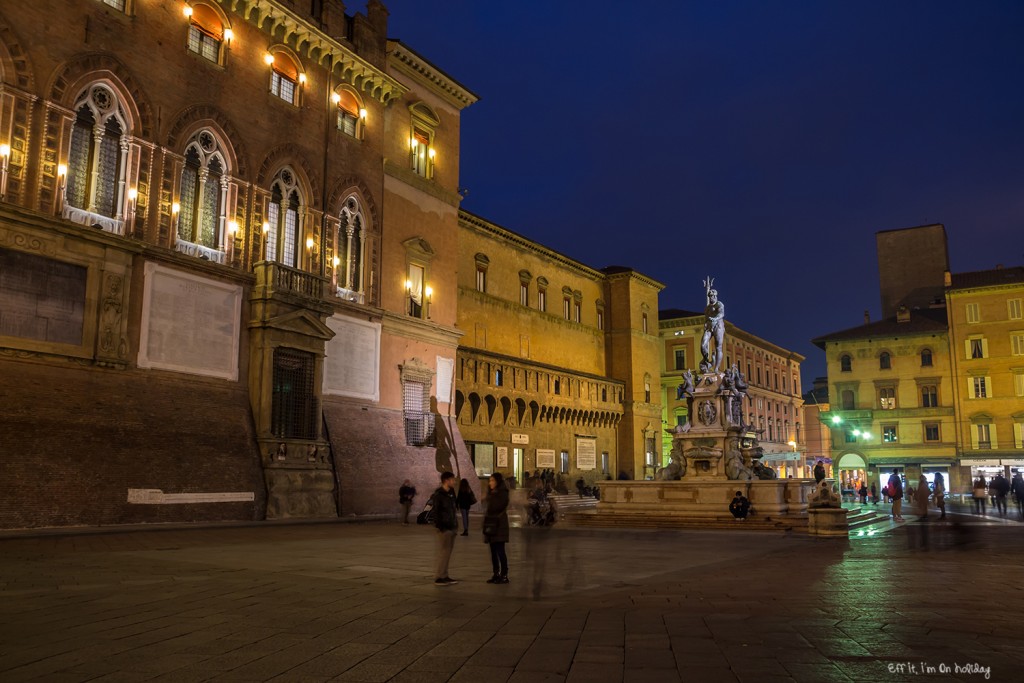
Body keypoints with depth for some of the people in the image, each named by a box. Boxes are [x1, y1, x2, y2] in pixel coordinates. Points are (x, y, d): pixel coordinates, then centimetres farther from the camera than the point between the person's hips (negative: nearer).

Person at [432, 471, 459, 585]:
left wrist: (456, 524, 12)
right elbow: (436, 511, -13)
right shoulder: (438, 494, -11)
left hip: (452, 527, 8)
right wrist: (439, 526, -17)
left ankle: (444, 576, 17)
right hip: (444, 528, -8)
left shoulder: (451, 492, 13)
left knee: (448, 552, 11)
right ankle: (439, 577, 0)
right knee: (443, 552, -6)